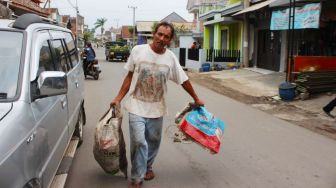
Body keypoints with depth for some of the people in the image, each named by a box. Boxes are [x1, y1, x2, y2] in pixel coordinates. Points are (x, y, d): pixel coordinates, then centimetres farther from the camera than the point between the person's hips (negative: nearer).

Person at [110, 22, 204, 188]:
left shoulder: (171, 58, -4)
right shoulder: (138, 50, -8)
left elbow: (184, 81, 6)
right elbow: (129, 76, 1)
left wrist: (196, 99, 13)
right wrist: (118, 98, 0)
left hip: (157, 108, 3)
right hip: (137, 106, -2)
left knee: (153, 141, 14)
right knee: (139, 141, -8)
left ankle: (148, 167, 41)